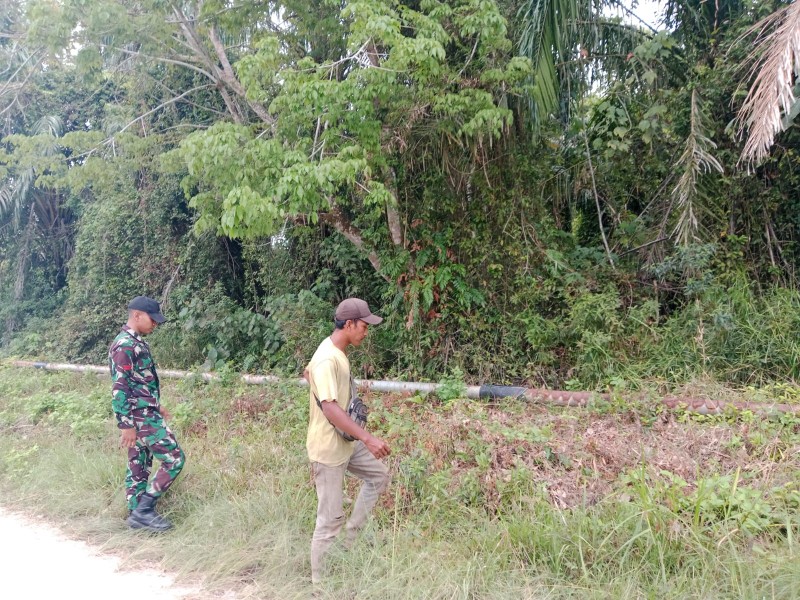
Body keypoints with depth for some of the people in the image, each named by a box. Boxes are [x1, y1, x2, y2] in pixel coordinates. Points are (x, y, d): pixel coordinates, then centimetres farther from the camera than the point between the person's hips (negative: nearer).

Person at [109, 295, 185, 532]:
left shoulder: (135, 342, 14)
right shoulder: (125, 345, -18)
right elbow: (120, 388, -22)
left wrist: (156, 406, 26)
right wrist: (126, 425, -23)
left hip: (144, 413, 10)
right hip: (141, 417, -10)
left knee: (139, 465, 13)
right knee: (174, 459, -7)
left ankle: (137, 513, 21)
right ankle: (143, 509, -2)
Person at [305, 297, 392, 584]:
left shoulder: (337, 350, 5)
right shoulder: (327, 360, -26)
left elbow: (308, 373, 23)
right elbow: (329, 408, -33)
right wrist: (367, 437, -35)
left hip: (346, 442, 10)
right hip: (328, 449, -10)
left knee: (380, 475, 22)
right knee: (330, 518, 0)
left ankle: (352, 535, 28)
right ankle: (319, 582, 15)